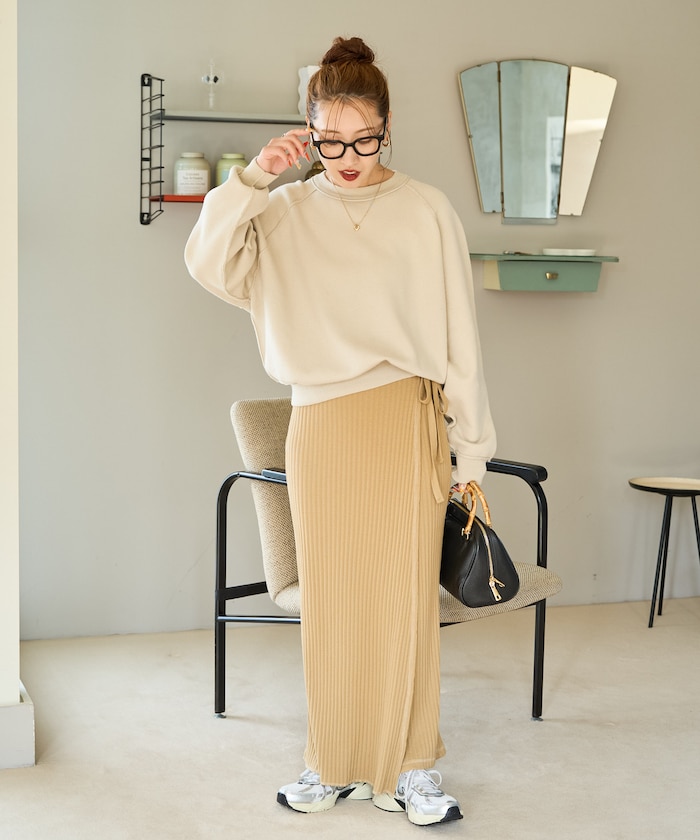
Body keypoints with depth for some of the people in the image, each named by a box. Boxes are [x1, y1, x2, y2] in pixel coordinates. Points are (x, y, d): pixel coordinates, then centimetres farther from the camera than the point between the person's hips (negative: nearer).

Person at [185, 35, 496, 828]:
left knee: (406, 596, -1)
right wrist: (252, 178, -13)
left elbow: (459, 338, 3)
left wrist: (470, 452, 1)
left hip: (406, 421, -1)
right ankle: (335, 761, 23)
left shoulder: (427, 210, 3)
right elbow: (208, 264, -7)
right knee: (330, 598, 7)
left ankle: (409, 767, 15)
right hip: (320, 427, 2)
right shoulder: (284, 213, 8)